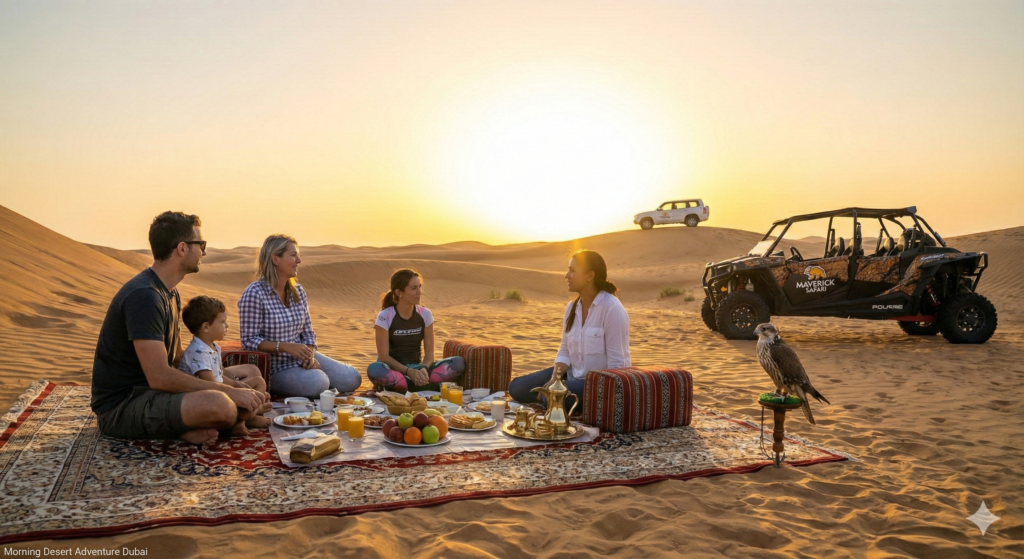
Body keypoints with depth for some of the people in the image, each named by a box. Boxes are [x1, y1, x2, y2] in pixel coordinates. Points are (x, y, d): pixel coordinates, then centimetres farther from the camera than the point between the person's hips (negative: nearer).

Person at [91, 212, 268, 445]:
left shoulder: (170, 293, 13)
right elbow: (159, 376, -27)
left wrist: (233, 387, 1)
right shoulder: (144, 296, -20)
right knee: (220, 405, -34)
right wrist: (231, 391, -23)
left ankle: (184, 428, -5)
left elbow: (176, 362, 14)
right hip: (120, 406, -10)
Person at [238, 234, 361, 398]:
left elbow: (308, 333, 11)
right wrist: (285, 346, -27)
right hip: (274, 367, -7)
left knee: (351, 378, -8)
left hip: (302, 359, 7)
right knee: (318, 382, -30)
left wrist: (310, 355, -9)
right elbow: (249, 340, -16)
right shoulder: (254, 294, -15)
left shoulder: (298, 291, 7)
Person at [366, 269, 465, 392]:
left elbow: (429, 352, 0)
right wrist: (408, 371, -25)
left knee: (458, 363, -20)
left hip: (416, 368, 3)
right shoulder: (384, 317, -10)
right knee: (374, 370, -40)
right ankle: (433, 386, -30)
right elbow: (383, 356, -13)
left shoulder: (425, 314, 0)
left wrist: (423, 368, -22)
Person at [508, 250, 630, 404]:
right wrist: (554, 379, -9)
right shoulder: (571, 307, 6)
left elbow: (617, 363, -19)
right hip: (573, 376, 8)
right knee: (516, 388, -1)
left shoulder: (612, 308, -18)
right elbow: (565, 351, 8)